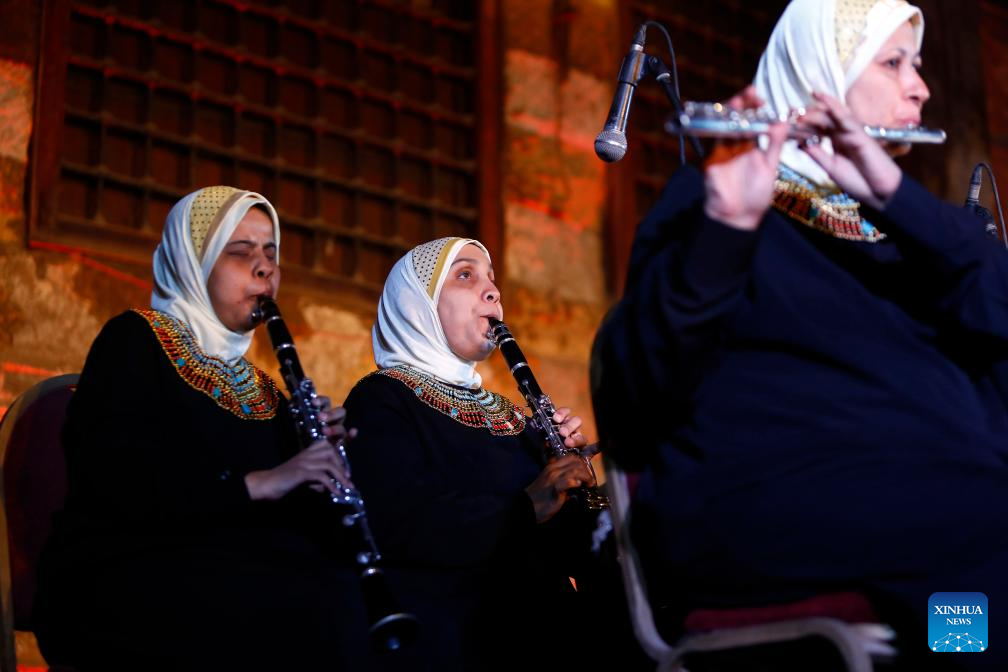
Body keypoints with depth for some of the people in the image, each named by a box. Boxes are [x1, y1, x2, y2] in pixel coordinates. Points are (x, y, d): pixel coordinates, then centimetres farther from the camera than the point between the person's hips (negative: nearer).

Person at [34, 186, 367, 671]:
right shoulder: (134, 341, 3)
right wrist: (258, 482, -20)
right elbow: (113, 484, -13)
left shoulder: (257, 385, 22)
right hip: (132, 573, -6)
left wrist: (320, 458, -1)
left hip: (239, 571, 6)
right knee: (324, 614, -34)